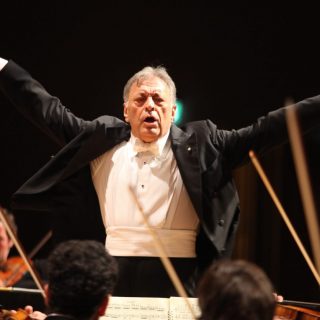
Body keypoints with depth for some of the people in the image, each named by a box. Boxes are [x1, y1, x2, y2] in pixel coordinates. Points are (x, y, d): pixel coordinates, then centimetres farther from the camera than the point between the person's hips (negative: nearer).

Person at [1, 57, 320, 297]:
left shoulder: (200, 145, 6)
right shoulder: (101, 142, 12)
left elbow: (265, 130, 3)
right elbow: (47, 110, 16)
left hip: (178, 278, -2)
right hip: (116, 276, 2)